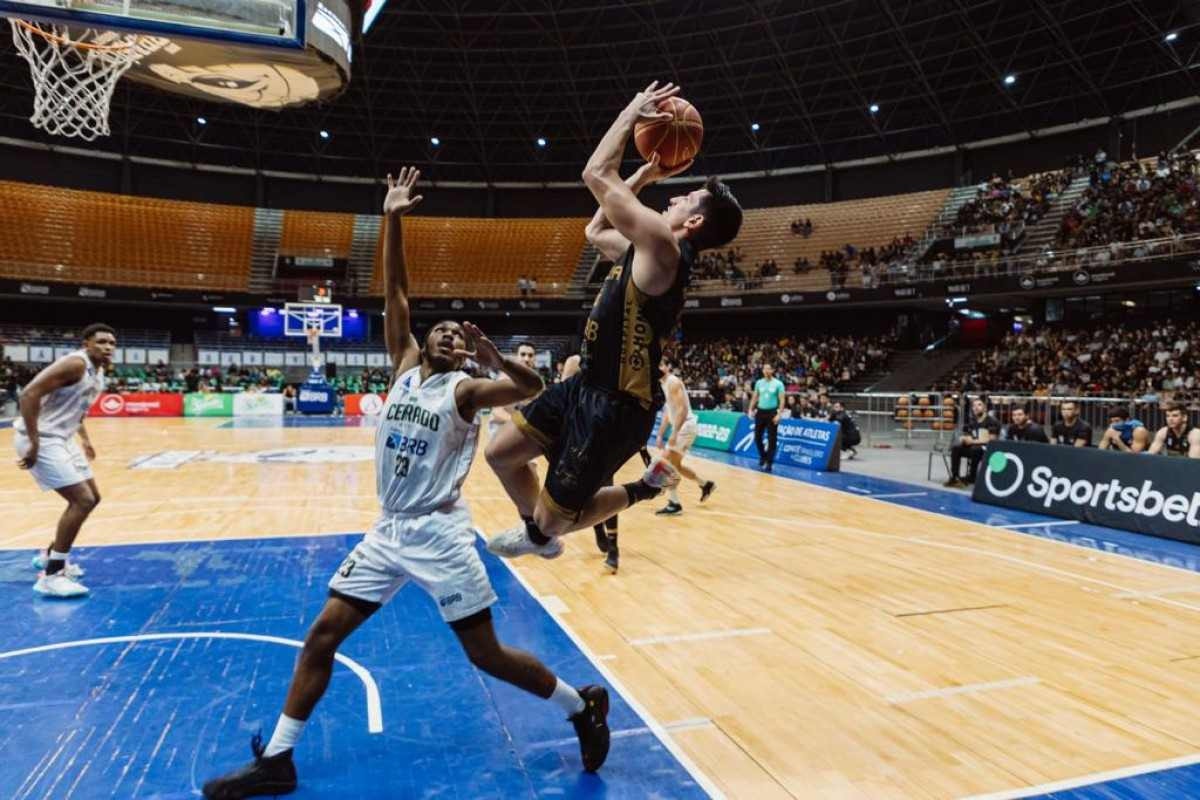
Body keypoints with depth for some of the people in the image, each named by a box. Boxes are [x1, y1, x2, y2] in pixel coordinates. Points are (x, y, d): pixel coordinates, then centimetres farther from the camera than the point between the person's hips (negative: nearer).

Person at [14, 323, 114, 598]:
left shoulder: (98, 371, 10)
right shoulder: (75, 364, -20)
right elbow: (29, 395, -26)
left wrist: (85, 439, 22)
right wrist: (34, 444, -27)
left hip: (61, 439, 10)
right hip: (41, 440, -10)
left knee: (91, 498, 15)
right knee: (83, 501, -14)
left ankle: (50, 555, 31)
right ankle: (50, 575, -7)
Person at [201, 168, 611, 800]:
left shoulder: (464, 391, -7)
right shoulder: (404, 367, 7)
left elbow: (534, 387, -23)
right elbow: (394, 294, 2)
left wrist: (491, 355, -38)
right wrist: (392, 220, -4)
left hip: (439, 534, -5)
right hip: (388, 531, 6)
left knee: (486, 654, 1)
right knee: (322, 635, 6)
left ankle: (583, 706, 21)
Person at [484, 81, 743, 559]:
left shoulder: (662, 247, -18)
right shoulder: (648, 251, 10)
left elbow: (596, 175, -17)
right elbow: (595, 232, 24)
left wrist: (633, 111, -4)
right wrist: (643, 176, 19)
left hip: (616, 406, -9)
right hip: (586, 386, 9)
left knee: (555, 517, 2)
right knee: (500, 454, 14)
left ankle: (645, 488, 23)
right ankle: (537, 533, 36)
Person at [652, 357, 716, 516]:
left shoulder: (673, 382, -15)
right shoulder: (665, 384, 15)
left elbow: (683, 409, -23)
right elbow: (667, 412, 22)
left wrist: (674, 434, -29)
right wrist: (660, 435, 18)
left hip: (686, 426, -10)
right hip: (681, 427, 10)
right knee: (674, 465, 18)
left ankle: (674, 504, -9)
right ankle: (705, 484, 32)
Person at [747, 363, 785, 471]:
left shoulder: (778, 384, -6)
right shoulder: (759, 382, 5)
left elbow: (782, 400, -7)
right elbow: (754, 397, 14)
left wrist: (779, 414, -16)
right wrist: (751, 410, 3)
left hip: (772, 412, -4)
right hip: (760, 411, 4)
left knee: (772, 439, -1)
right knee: (757, 437, 8)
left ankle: (769, 462, 5)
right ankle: (763, 456, 29)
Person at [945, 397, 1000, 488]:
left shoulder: (992, 421, -7)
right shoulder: (971, 421, 12)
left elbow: (991, 440, -14)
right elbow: (965, 437, 13)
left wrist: (973, 441, -16)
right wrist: (964, 439, -12)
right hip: (972, 446, 6)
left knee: (975, 449, -37)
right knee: (956, 448, -17)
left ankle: (971, 478, -26)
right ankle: (954, 477, -21)